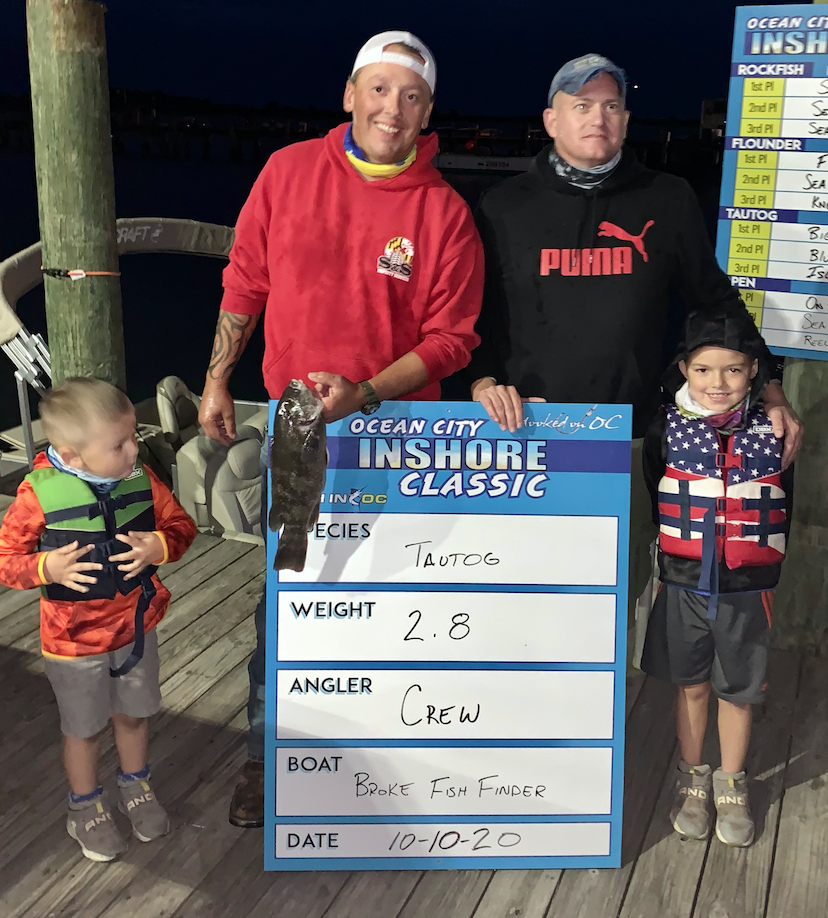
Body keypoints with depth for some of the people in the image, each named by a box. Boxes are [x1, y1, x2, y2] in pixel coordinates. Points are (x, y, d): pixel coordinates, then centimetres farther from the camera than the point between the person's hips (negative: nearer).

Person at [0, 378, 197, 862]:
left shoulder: (141, 479, -12)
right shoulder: (40, 494, -23)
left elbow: (180, 523, -2)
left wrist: (159, 546, -23)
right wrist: (47, 568, -33)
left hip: (136, 626, 3)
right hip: (75, 639, -3)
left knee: (134, 714, 23)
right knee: (84, 728, 17)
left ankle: (136, 786, 50)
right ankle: (86, 808, 42)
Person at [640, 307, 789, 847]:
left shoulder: (774, 432, -7)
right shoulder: (669, 428, -7)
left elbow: (784, 505, 4)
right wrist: (676, 542, 5)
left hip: (748, 588, 0)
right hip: (684, 583, 0)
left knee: (739, 690, 13)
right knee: (692, 684, 16)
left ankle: (732, 785, 33)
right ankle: (692, 779, 35)